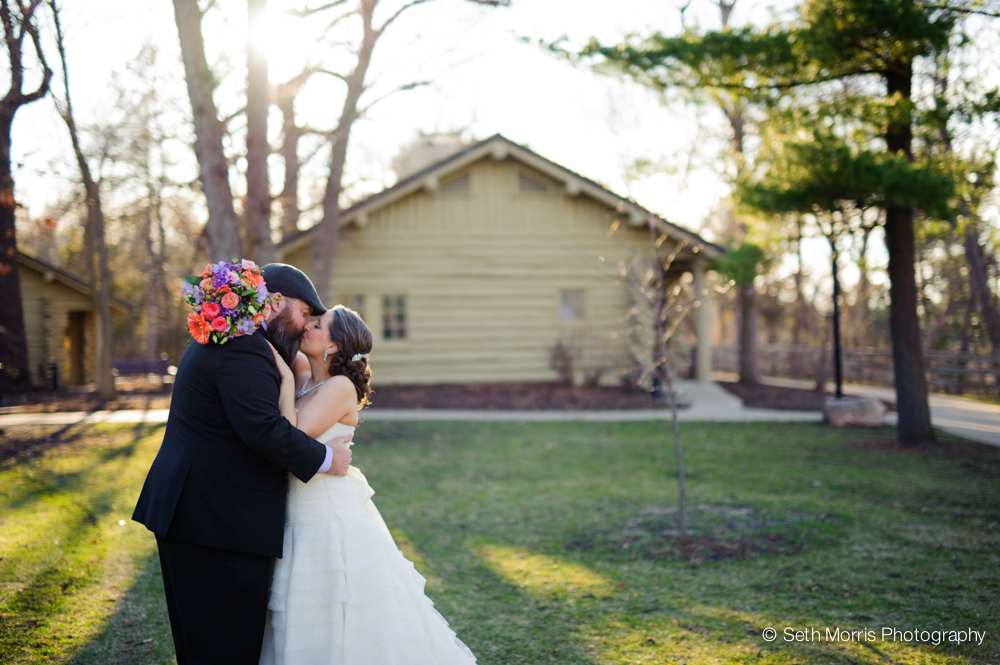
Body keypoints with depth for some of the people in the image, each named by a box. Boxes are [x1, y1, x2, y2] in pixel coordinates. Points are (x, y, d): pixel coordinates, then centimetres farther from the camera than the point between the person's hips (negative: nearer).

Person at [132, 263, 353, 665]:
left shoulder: (218, 341, 20)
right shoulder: (245, 348, -16)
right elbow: (264, 429, -25)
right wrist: (325, 458, -14)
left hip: (186, 510, 11)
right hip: (222, 520, -11)